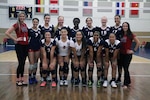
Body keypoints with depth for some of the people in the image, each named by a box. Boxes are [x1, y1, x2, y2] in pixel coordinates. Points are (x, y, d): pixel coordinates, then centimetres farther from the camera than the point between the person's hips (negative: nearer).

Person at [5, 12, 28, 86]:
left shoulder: (25, 24, 12)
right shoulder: (16, 25, -7)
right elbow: (7, 33, -15)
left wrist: (28, 38, 8)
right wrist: (15, 39, -14)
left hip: (26, 45, 6)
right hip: (19, 46, -6)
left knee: (23, 63, 10)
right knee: (21, 63, -6)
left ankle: (22, 79, 19)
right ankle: (18, 80, 8)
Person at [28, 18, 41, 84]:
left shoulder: (40, 31, 7)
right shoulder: (29, 30, -4)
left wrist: (41, 49, 11)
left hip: (37, 48, 4)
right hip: (31, 48, -4)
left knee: (36, 63, 11)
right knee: (32, 64, -6)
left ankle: (34, 77, 23)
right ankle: (30, 78, 9)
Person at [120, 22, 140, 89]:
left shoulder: (131, 35, -6)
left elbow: (138, 42, -8)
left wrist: (134, 50, -8)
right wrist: (119, 50, 2)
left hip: (128, 54, -5)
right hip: (121, 54, 5)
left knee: (126, 68, -5)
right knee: (124, 68, 13)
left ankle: (126, 83, 6)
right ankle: (128, 81, 30)